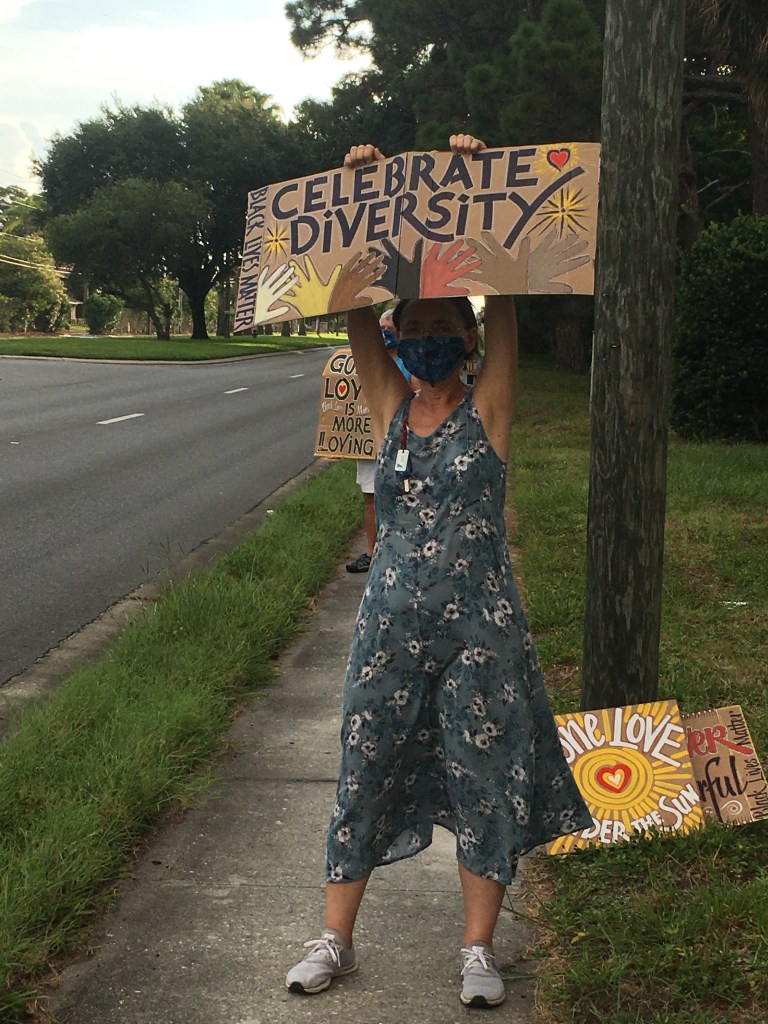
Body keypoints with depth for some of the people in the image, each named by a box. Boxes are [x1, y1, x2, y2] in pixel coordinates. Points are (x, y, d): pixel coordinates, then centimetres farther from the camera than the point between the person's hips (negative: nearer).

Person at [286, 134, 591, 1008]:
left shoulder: (486, 411, -3)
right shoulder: (389, 410, 4)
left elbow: (502, 306, -12)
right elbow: (354, 314, -3)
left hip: (479, 625, -2)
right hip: (392, 623, 3)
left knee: (482, 779, 5)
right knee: (366, 772, 9)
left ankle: (477, 950, 19)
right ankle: (335, 939, 22)